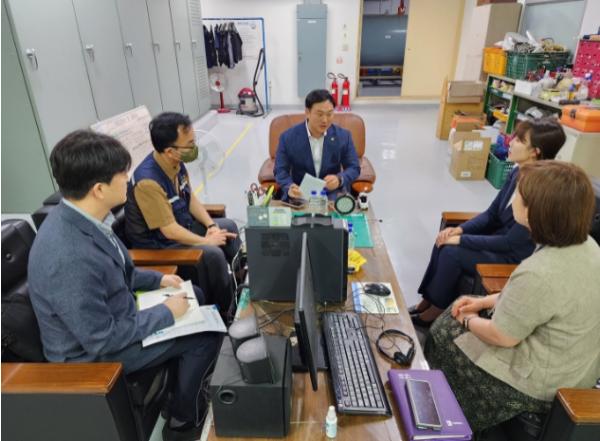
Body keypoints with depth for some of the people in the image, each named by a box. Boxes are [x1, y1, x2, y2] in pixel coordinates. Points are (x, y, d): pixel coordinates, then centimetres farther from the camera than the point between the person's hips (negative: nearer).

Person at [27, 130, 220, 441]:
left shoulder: (80, 217, -9)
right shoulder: (69, 258, -38)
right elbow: (102, 340, -29)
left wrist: (157, 279, 4)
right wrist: (166, 313, -19)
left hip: (110, 315, 9)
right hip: (94, 350, -8)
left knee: (194, 296, 15)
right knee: (205, 336, -8)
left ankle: (187, 384, 33)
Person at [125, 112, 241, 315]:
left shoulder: (176, 162, -7)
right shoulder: (148, 181, -34)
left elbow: (190, 198, 7)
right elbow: (170, 231, -30)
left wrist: (211, 225, -5)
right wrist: (207, 241, -18)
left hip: (181, 224, 9)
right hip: (158, 243, -9)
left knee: (228, 227, 10)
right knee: (212, 254, -27)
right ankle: (226, 309, -2)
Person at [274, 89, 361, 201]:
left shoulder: (343, 136, -1)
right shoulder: (288, 137, -5)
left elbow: (354, 168, 3)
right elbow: (281, 170, -1)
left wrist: (339, 179, -20)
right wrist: (289, 187, -23)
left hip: (332, 193, 2)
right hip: (300, 194, -1)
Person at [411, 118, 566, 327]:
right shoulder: (518, 172, -2)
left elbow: (511, 242, -24)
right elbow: (492, 214, 6)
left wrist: (462, 239, -20)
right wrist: (460, 229, -10)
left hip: (516, 257, -8)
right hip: (500, 237, 8)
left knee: (452, 252, -20)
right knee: (445, 242, -9)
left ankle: (436, 309, 1)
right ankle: (428, 300, 4)